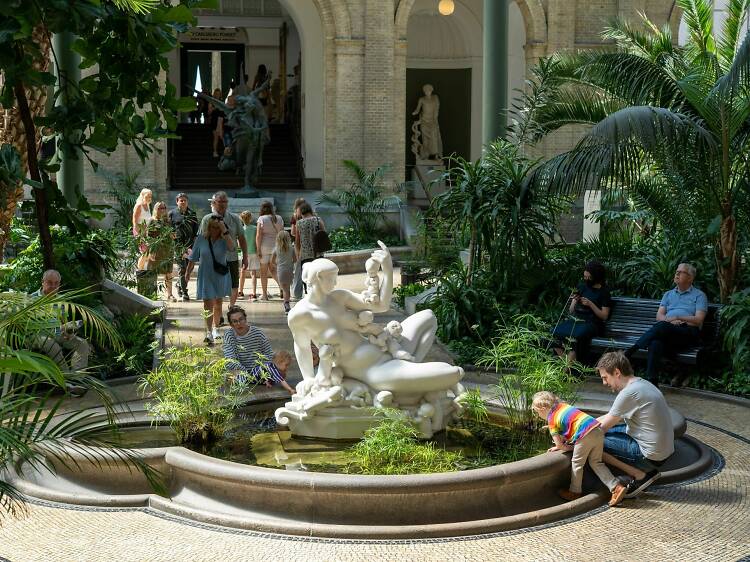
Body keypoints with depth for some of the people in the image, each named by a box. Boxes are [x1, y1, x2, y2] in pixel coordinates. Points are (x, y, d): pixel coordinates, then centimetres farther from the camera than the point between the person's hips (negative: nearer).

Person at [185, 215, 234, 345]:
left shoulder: (224, 239, -7)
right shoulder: (201, 239, -5)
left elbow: (231, 247, -31)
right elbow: (193, 258, 5)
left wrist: (224, 231, -31)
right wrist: (188, 272, 9)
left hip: (220, 276, 1)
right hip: (206, 276, -1)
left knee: (218, 304, 15)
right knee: (208, 305, -9)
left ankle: (215, 327, 34)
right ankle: (209, 333, -12)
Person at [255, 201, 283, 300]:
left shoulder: (261, 219, -8)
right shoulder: (279, 218, 4)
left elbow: (258, 235, -11)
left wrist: (258, 250, -9)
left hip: (264, 246, -4)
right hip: (276, 246, 4)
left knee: (263, 271, 6)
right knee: (272, 269, 16)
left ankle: (264, 294, 9)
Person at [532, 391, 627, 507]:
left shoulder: (551, 419, 4)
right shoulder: (563, 405, 24)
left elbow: (559, 445, 5)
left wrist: (572, 447, 19)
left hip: (585, 435, -7)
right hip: (598, 430, 7)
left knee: (577, 463, 12)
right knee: (596, 462, 17)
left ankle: (575, 492, 24)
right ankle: (617, 487, 9)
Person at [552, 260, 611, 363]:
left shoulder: (603, 292, 3)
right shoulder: (581, 287, 17)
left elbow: (604, 316, -2)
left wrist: (590, 304, -12)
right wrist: (574, 302, -4)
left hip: (591, 323, -5)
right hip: (575, 320, 5)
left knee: (575, 336, -38)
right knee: (555, 332, -27)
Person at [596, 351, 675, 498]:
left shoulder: (628, 393, -19)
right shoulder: (641, 383, 10)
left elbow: (603, 427, -10)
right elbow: (611, 417, 19)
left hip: (652, 455, -10)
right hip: (664, 449, 10)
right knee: (611, 430, 20)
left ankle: (641, 475, -5)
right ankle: (647, 472, 11)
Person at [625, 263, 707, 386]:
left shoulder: (699, 295, 16)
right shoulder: (668, 294, 30)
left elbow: (698, 320, 2)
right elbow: (659, 316, 16)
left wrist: (677, 318, -5)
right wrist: (670, 320, -6)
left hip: (688, 331, -3)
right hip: (668, 333, 3)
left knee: (662, 326, -37)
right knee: (656, 343, -37)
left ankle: (632, 349, -41)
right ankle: (652, 381, -52)